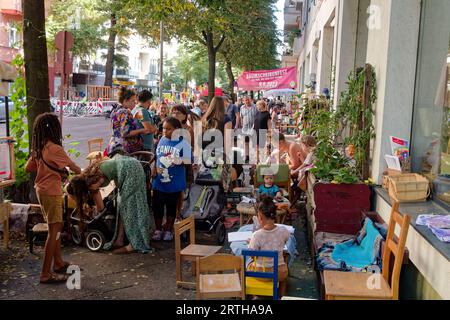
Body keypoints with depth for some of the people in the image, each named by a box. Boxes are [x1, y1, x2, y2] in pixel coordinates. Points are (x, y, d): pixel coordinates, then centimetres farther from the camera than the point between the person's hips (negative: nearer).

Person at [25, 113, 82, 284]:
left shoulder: (38, 148, 4)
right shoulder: (54, 148, -19)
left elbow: (28, 167, 12)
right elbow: (72, 166, -8)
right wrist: (83, 173, 11)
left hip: (41, 190, 9)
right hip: (51, 192, -9)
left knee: (56, 227, 18)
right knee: (54, 231, -4)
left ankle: (58, 263, 30)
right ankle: (46, 274, -1)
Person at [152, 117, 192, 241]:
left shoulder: (183, 143, -11)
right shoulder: (161, 140, 2)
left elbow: (188, 160, -12)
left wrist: (180, 160, -30)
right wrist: (155, 168, 5)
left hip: (174, 182, -3)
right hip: (159, 180, 3)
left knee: (171, 207, 11)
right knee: (157, 206, 8)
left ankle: (168, 230, 26)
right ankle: (158, 229, 25)